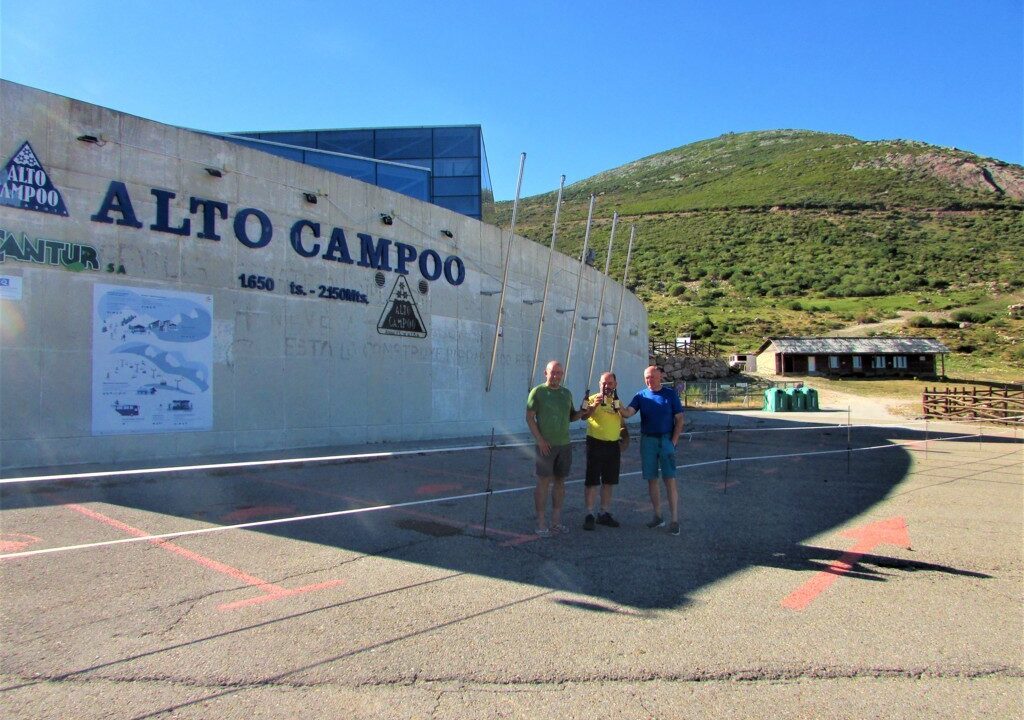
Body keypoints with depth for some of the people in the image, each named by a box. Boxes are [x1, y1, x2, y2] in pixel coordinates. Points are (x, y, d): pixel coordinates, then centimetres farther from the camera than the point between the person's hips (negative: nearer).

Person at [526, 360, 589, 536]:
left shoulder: (566, 393, 13)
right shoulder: (538, 392, -4)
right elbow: (529, 417, -6)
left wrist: (581, 413, -2)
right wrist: (539, 439, -14)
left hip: (564, 444, 6)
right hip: (546, 445, -5)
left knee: (560, 481, 9)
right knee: (543, 482, -3)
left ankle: (556, 521, 18)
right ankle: (541, 523, 4)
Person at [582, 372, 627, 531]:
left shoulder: (618, 402, 11)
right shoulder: (593, 399, -7)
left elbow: (622, 424, 22)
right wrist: (594, 405, -40)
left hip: (613, 445, 6)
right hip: (596, 444, -6)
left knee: (609, 482, 12)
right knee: (592, 481, -2)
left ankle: (604, 513, 23)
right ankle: (589, 515, 5)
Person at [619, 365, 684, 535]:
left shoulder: (671, 394, 2)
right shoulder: (641, 396, 5)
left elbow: (679, 419, 1)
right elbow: (629, 412, -9)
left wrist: (674, 441, -7)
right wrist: (620, 409, -32)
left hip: (666, 439, -3)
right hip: (647, 440, 3)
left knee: (670, 480, -7)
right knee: (652, 480, 7)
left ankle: (675, 520, -4)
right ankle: (658, 517, 18)